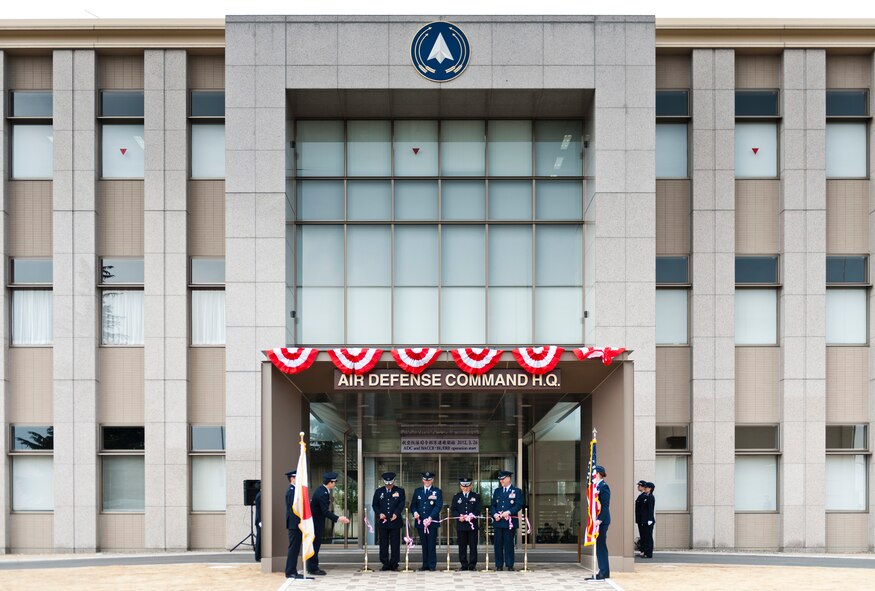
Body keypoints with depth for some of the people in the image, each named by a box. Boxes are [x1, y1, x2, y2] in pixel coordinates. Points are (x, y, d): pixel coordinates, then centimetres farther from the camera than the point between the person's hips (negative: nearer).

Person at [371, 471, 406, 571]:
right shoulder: (378, 491, 10)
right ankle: (385, 564, 8)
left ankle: (394, 564, 5)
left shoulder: (400, 491, 5)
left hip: (395, 521, -1)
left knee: (395, 544, -1)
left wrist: (396, 513, -19)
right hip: (382, 522, 2)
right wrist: (379, 513, -8)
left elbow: (402, 504, -3)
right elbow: (374, 504, 10)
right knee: (383, 544, 2)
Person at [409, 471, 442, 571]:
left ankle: (432, 565, 0)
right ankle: (425, 565, 11)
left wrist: (431, 517, -19)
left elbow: (438, 506, -6)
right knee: (424, 544, 6)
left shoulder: (437, 491, 4)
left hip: (432, 522, -3)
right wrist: (415, 512, -10)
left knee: (432, 544, -4)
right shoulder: (417, 491, 15)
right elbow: (413, 505, 13)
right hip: (420, 522, 3)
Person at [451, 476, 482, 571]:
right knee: (462, 546, 3)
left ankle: (472, 565, 6)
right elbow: (453, 509, 6)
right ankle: (464, 565, 9)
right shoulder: (457, 497, 10)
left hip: (473, 525, -1)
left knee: (473, 545, 0)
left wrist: (472, 516, -17)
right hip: (461, 525, 1)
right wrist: (459, 516, -12)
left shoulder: (476, 496, 8)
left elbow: (478, 509, 1)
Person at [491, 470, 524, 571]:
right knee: (498, 544, 2)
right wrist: (495, 514, -5)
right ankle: (499, 565, 7)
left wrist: (508, 512, -18)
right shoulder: (497, 491, 16)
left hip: (510, 522, -4)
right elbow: (493, 505, 14)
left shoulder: (516, 491, 3)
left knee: (509, 544, -2)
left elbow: (519, 505, -6)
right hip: (498, 521, 4)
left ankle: (509, 565, 3)